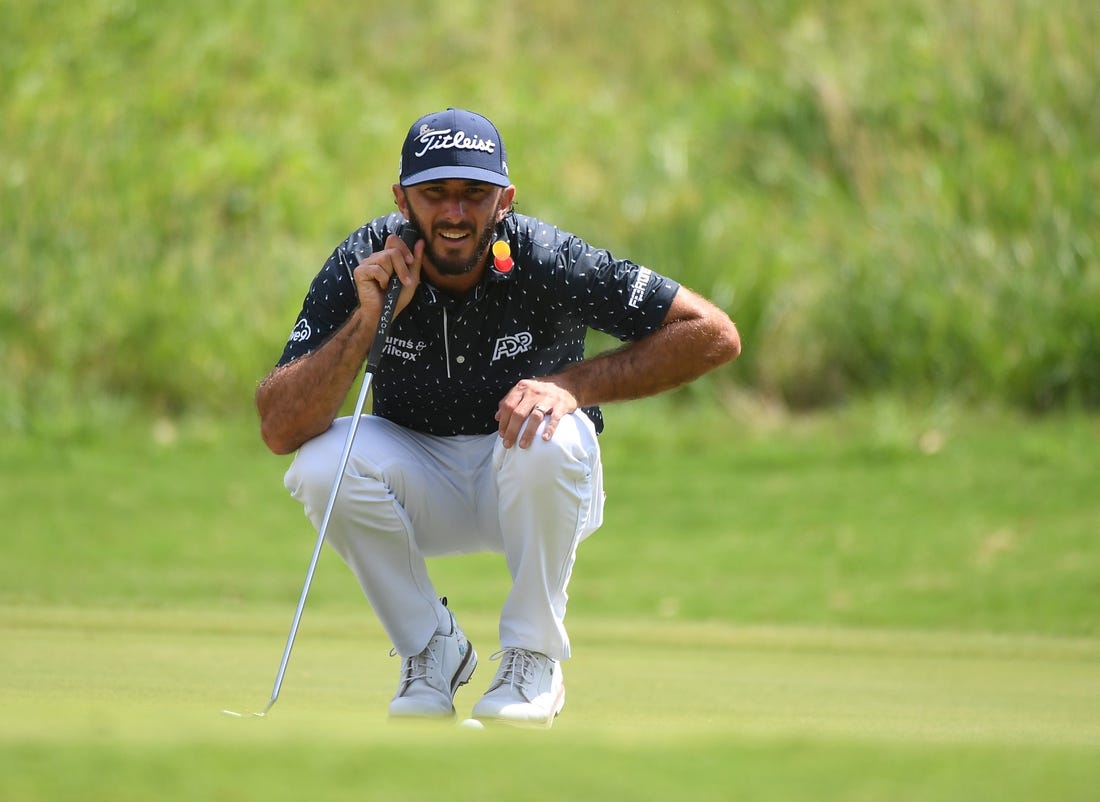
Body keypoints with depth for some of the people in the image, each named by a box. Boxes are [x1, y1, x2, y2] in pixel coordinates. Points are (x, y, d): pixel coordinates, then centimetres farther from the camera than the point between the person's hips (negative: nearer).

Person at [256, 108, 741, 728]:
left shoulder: (548, 262, -23)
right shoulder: (362, 265, -19)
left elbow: (715, 335, -21)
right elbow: (280, 430, -25)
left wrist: (575, 384, -29)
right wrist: (367, 318, -35)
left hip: (542, 486, -2)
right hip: (421, 483, 2)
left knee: (552, 439, -35)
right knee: (322, 463, -28)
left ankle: (535, 659, -13)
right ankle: (431, 648, -4)